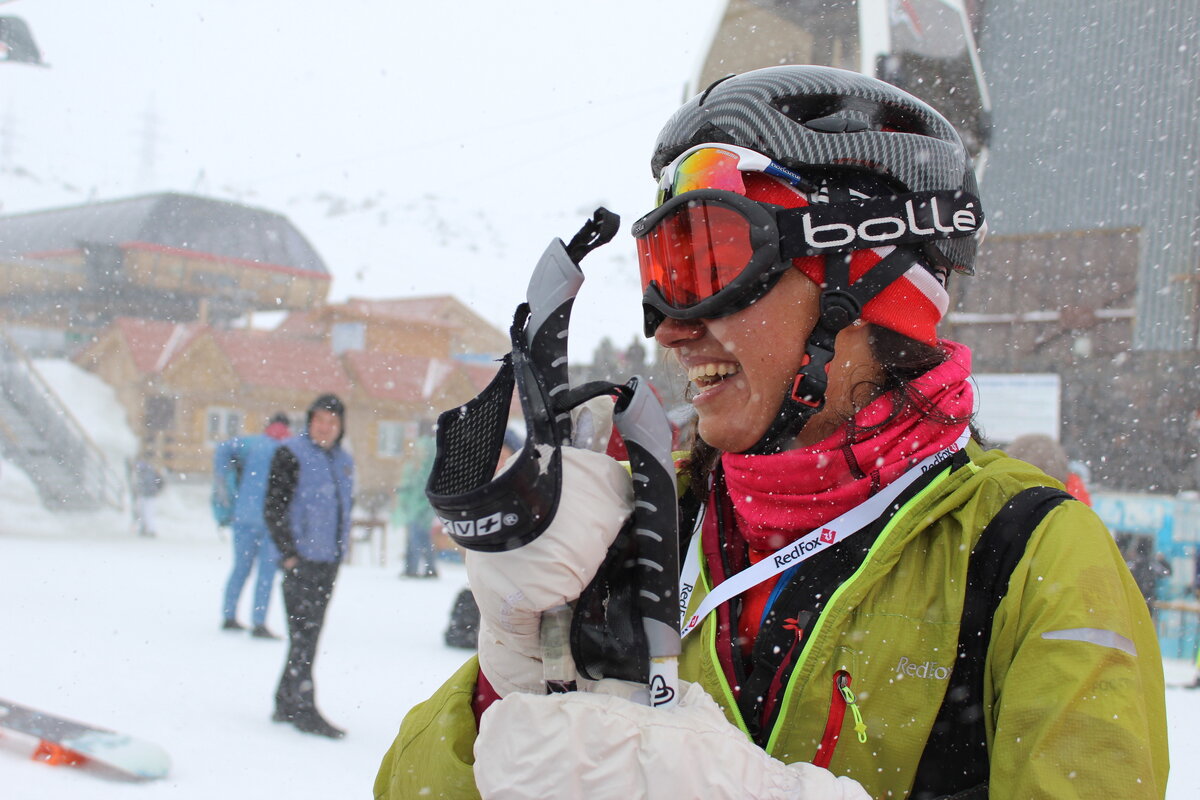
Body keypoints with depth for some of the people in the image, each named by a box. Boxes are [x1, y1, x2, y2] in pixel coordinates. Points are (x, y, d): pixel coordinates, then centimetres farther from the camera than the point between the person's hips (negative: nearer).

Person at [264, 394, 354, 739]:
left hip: (329, 561, 7)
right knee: (303, 635, -8)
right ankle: (303, 709, -3)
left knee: (309, 634, 11)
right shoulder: (291, 455, -6)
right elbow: (273, 508, -9)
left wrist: (340, 550, 15)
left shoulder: (343, 461, 14)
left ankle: (286, 703, 20)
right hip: (301, 560, -7)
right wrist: (288, 553, -14)